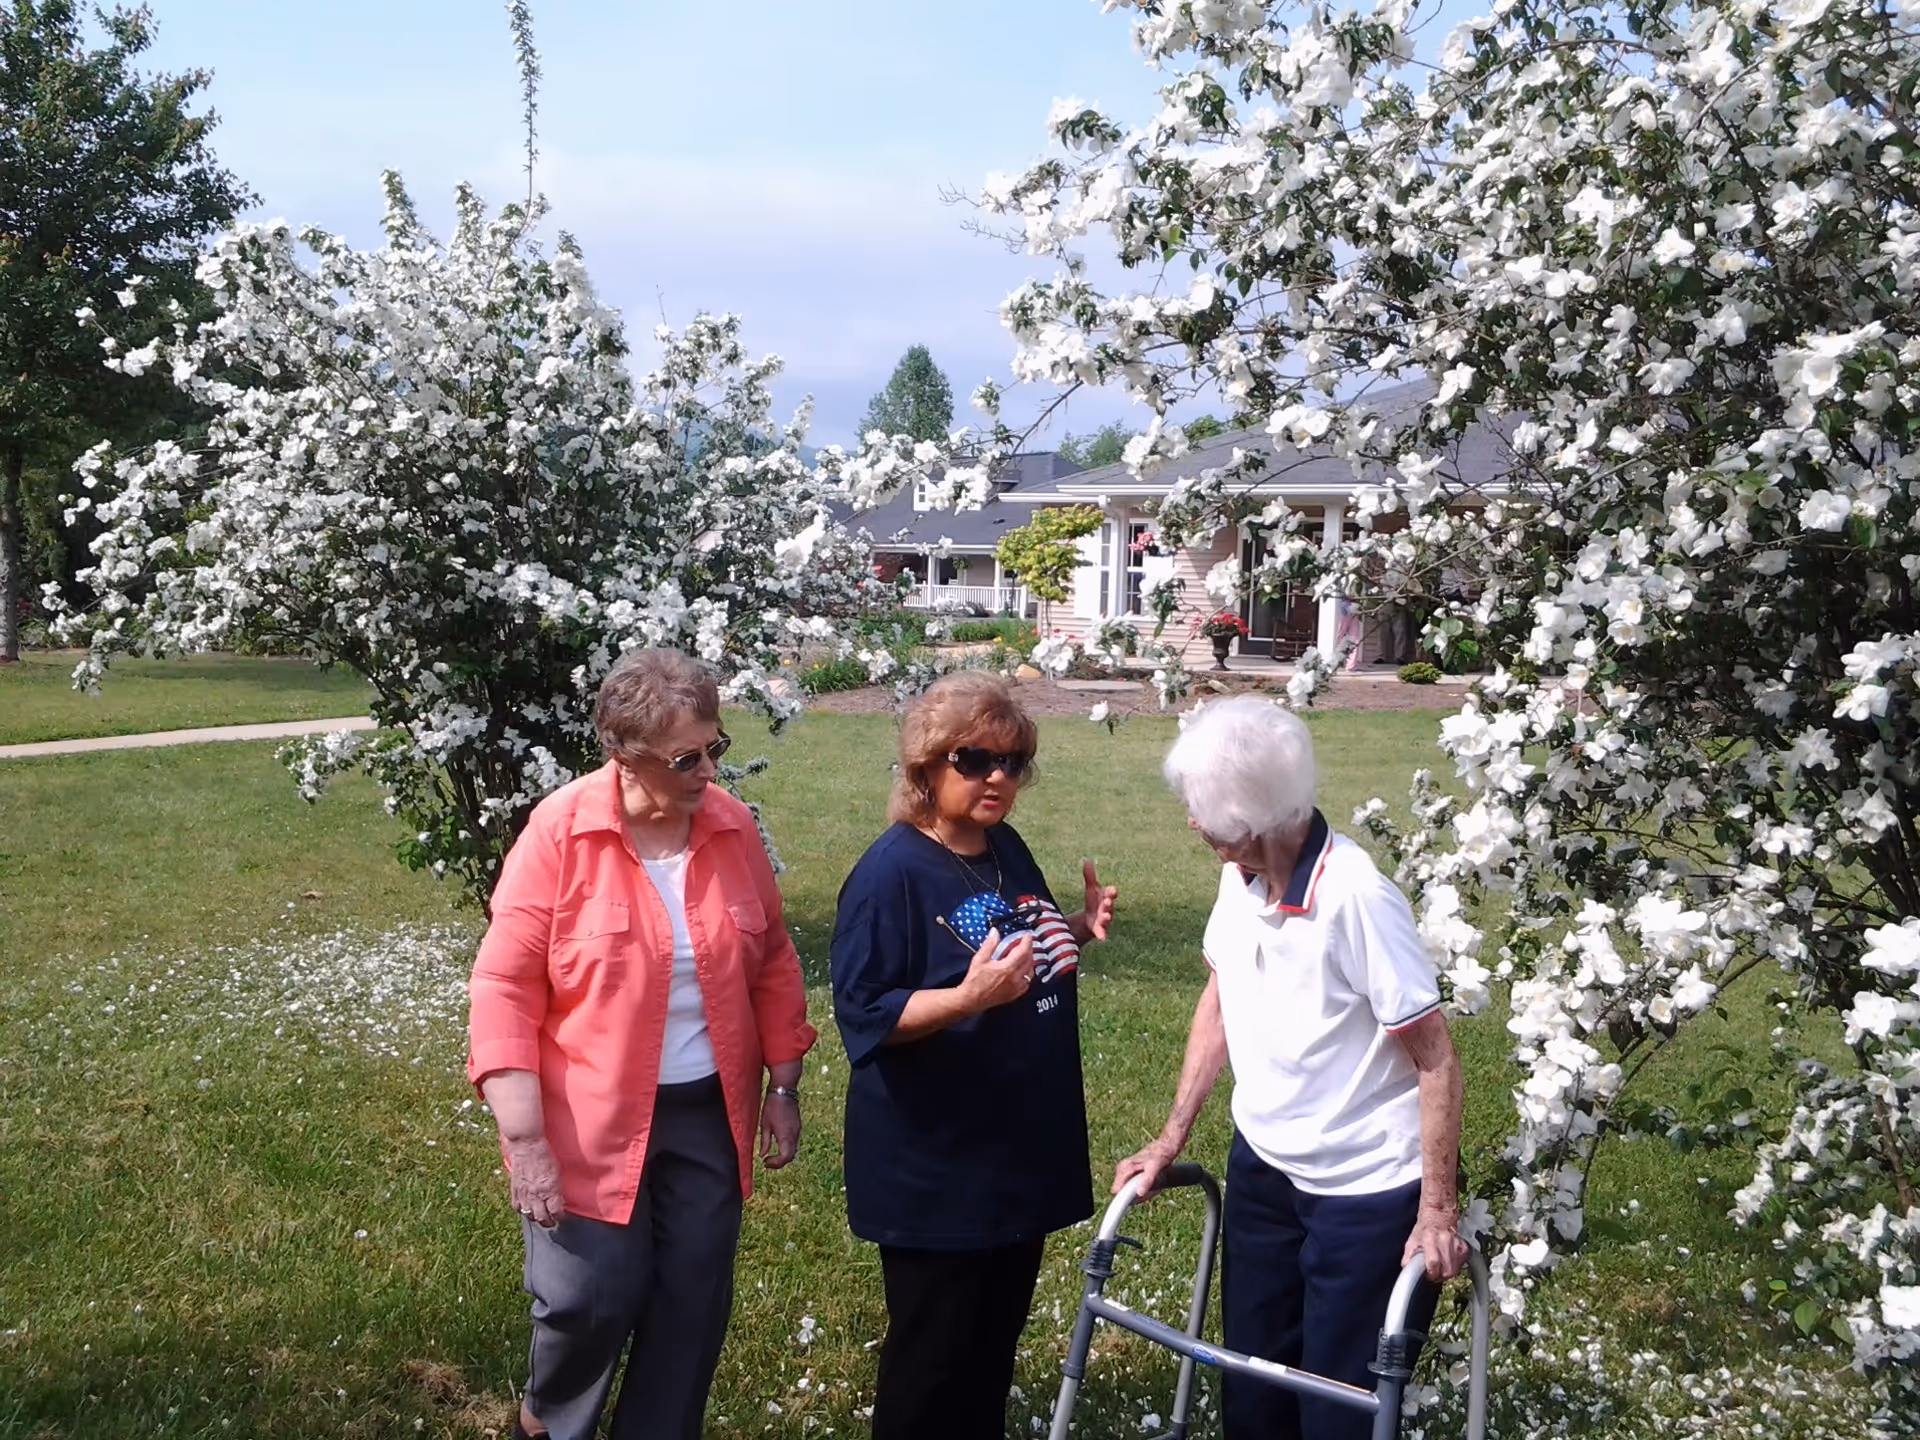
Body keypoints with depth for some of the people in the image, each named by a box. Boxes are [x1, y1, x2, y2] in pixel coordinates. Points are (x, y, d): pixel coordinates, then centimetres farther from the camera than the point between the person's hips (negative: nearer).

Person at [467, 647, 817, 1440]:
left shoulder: (733, 828, -2)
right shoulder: (559, 834, -15)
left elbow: (772, 963, 9)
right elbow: (505, 989, -15)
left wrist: (783, 1086, 8)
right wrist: (525, 1140, -19)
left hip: (710, 1115, 4)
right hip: (592, 1125, -4)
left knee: (694, 1304, 10)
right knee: (588, 1301, -1)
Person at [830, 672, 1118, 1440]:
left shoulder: (1007, 851, 5)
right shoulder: (891, 873, -19)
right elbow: (862, 1014, -22)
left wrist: (1079, 930, 0)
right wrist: (970, 998, -35)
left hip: (1022, 1148, 8)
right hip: (934, 1166, -8)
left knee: (997, 1337, 21)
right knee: (930, 1355, 5)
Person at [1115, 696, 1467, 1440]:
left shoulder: (1357, 897, -27)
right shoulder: (1240, 875, -7)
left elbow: (1435, 1061, -20)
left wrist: (1437, 1211, -20)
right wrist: (1173, 1137, 10)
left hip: (1366, 1192, -6)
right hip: (1262, 1168, 7)